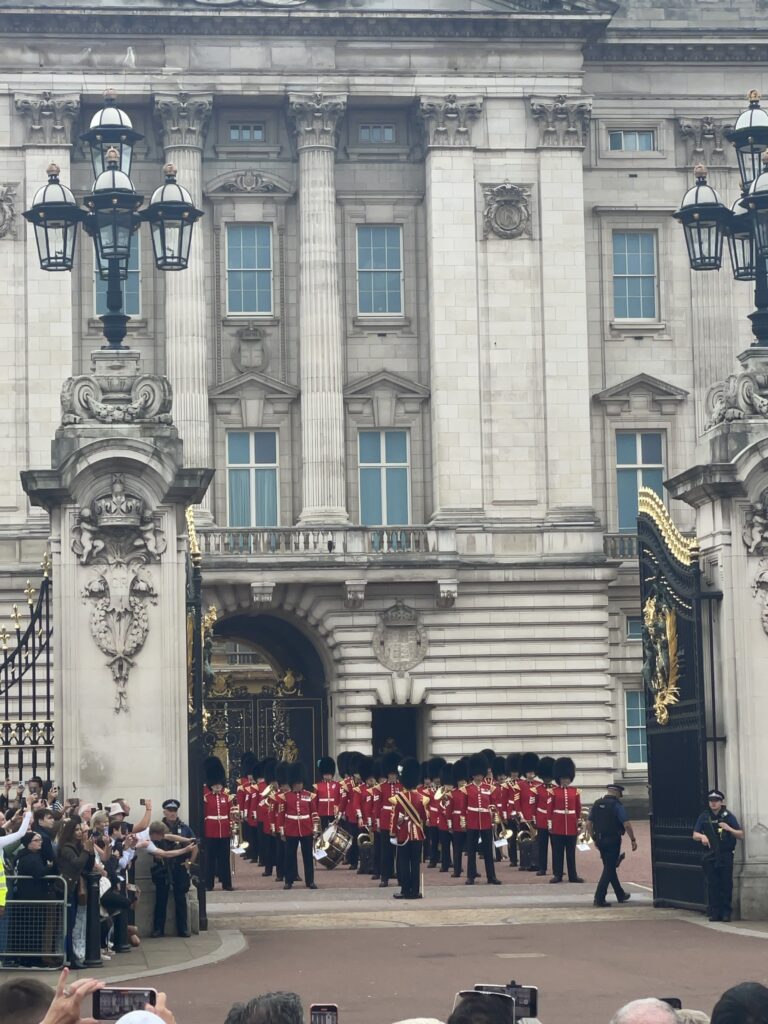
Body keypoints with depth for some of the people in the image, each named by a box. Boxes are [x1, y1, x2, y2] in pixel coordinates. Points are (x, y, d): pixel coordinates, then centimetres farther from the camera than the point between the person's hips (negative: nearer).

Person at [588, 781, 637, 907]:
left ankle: (621, 895, 32)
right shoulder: (617, 805, -11)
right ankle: (599, 898, -8)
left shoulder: (596, 804, 6)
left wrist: (595, 839, 17)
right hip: (613, 841, -6)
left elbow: (588, 824, 7)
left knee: (609, 867, 18)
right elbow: (627, 824, -17)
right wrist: (633, 840, -7)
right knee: (609, 869, -1)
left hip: (600, 840, 6)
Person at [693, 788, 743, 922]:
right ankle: (714, 912, 5)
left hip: (725, 856, -1)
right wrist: (702, 836, -13)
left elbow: (741, 835, 2)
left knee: (726, 885, -3)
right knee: (712, 885, 0)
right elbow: (695, 835, 10)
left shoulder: (728, 816, 3)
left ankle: (726, 912, 4)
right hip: (709, 856, 1)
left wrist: (729, 829, -16)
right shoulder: (704, 817, 8)